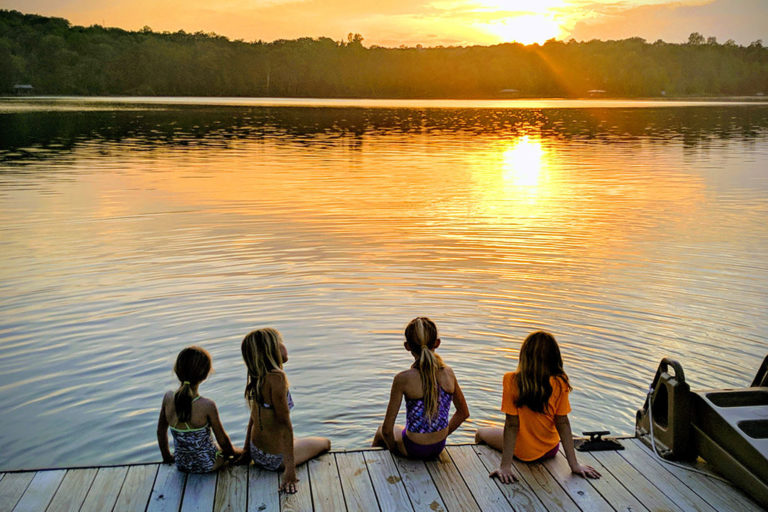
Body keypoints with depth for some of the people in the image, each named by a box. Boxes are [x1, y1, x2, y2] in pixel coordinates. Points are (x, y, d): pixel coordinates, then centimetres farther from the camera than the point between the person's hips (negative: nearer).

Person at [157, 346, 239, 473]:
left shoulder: (168, 398, -13)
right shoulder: (207, 405, -27)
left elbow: (161, 432, 2)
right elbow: (222, 440, -13)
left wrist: (167, 456, 20)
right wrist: (233, 452, 9)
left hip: (182, 465, 5)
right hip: (207, 465, -5)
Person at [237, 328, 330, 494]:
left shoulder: (258, 377, 0)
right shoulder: (276, 377, -26)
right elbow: (284, 422, -27)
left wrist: (246, 451, 16)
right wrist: (290, 468, -25)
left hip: (257, 453, 8)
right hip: (275, 458, -8)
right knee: (325, 443, 18)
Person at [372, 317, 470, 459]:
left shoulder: (403, 379, -23)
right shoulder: (448, 373, -10)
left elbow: (387, 428, -18)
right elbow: (463, 413, 4)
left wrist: (392, 447, 1)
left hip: (414, 449, -4)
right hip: (439, 447, 4)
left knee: (381, 432, 31)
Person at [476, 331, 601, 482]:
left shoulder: (512, 381, -24)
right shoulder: (560, 384, -17)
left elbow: (512, 424, -22)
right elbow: (562, 423, -14)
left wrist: (505, 466, -16)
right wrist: (574, 465, -6)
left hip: (523, 452, -3)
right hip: (551, 450, 3)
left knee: (481, 433, 25)